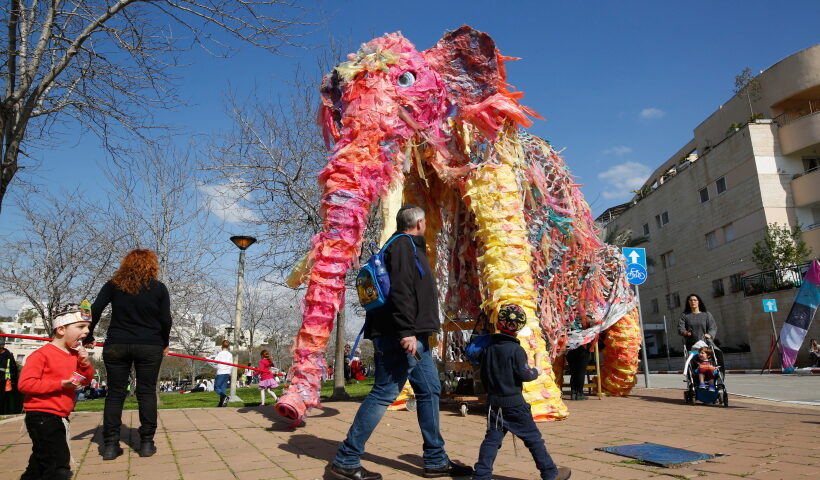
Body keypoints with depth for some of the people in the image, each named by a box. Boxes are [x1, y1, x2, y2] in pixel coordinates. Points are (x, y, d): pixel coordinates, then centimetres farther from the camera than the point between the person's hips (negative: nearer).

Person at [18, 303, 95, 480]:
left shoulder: (75, 355, 9)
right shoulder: (42, 354, -15)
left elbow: (86, 380, 17)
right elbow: (25, 384, -22)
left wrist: (85, 364, -3)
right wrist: (60, 384, -24)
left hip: (59, 417, 9)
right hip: (42, 417, -9)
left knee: (40, 462, 25)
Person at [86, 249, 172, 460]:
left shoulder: (114, 284, 4)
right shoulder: (158, 287, 0)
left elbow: (94, 310, -2)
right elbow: (165, 320, -1)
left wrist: (88, 337, 8)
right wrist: (164, 344, 12)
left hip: (116, 345, 2)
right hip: (150, 346, -1)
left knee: (115, 394, 9)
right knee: (146, 392, 6)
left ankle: (110, 445, 10)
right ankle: (146, 443, 9)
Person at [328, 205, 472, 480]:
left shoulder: (412, 247, 23)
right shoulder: (403, 244, -8)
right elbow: (400, 291, -20)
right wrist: (406, 331, -27)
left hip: (414, 336, 11)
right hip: (400, 336, -11)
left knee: (430, 391, 12)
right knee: (384, 393, -8)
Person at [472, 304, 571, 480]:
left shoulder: (488, 348, 5)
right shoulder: (516, 350, -12)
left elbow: (483, 375, 11)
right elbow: (524, 374, -13)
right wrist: (535, 372, 7)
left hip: (494, 401, 5)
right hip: (514, 402, -5)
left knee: (492, 438, 8)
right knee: (533, 437, 6)